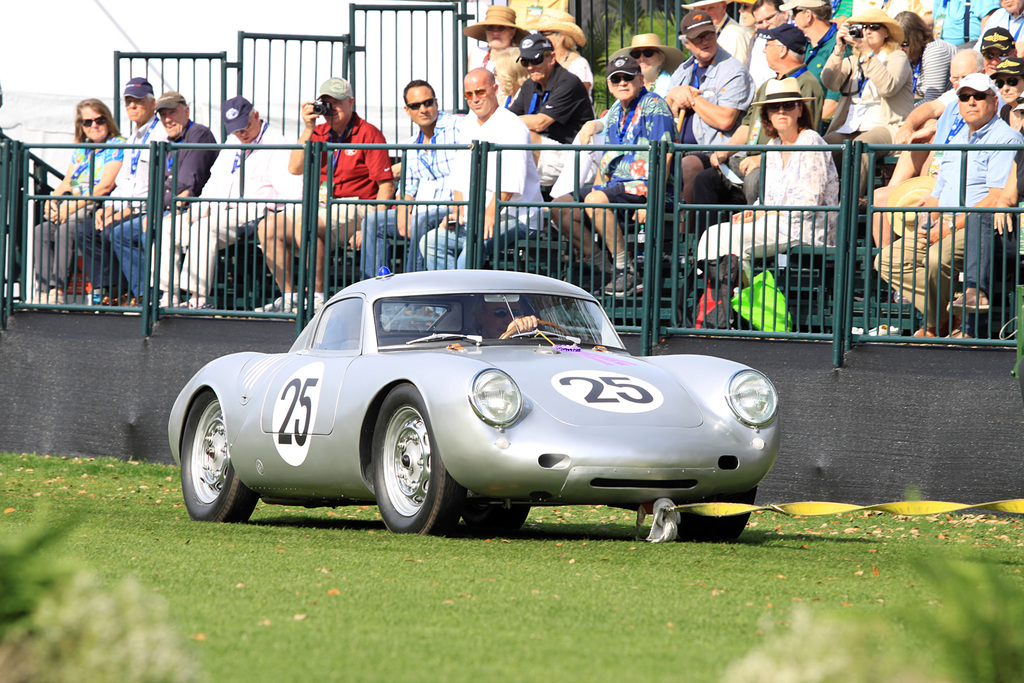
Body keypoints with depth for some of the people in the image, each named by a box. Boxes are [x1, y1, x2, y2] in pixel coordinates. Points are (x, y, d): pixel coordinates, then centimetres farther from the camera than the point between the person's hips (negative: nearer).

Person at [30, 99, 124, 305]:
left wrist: (71, 207, -18)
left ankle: (58, 291, -32)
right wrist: (52, 201, -3)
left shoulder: (117, 146, -3)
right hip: (75, 212, 8)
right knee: (41, 231, -15)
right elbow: (67, 183, 20)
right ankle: (44, 290, -24)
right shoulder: (80, 151, 22)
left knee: (65, 231, -32)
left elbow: (105, 186, -13)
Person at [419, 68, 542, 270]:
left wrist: (491, 214, -30)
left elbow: (511, 180, -20)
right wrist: (459, 213, 4)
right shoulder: (468, 126, 17)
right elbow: (461, 177, 19)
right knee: (431, 241, -10)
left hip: (515, 218, -8)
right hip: (474, 218, 8)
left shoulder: (512, 126, -9)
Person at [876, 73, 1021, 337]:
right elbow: (938, 194, 26)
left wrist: (952, 226, -18)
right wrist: (927, 223, 2)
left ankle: (937, 324, -12)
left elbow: (997, 199, -15)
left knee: (937, 258, -36)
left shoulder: (1005, 138, -5)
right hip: (945, 225, 9)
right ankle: (945, 318, -9)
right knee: (887, 260, -7)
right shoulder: (957, 140, 23)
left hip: (982, 227, -9)